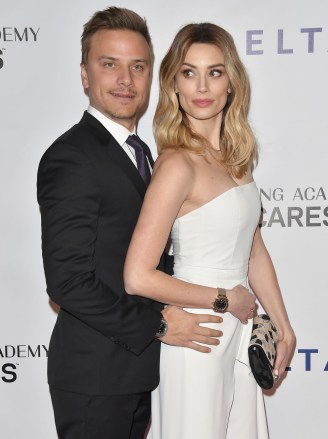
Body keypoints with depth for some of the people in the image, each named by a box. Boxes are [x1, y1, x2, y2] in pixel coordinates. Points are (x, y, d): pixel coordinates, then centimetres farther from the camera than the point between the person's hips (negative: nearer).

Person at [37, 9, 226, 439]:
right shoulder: (70, 158, -19)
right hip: (94, 375, -9)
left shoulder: (138, 152, 11)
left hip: (135, 365, 9)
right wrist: (158, 324, -18)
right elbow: (68, 281, -23)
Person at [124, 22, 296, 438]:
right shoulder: (178, 164, -20)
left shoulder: (236, 156, 4)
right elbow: (138, 277, -25)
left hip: (239, 329, 8)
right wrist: (224, 300, -14)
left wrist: (284, 328, 11)